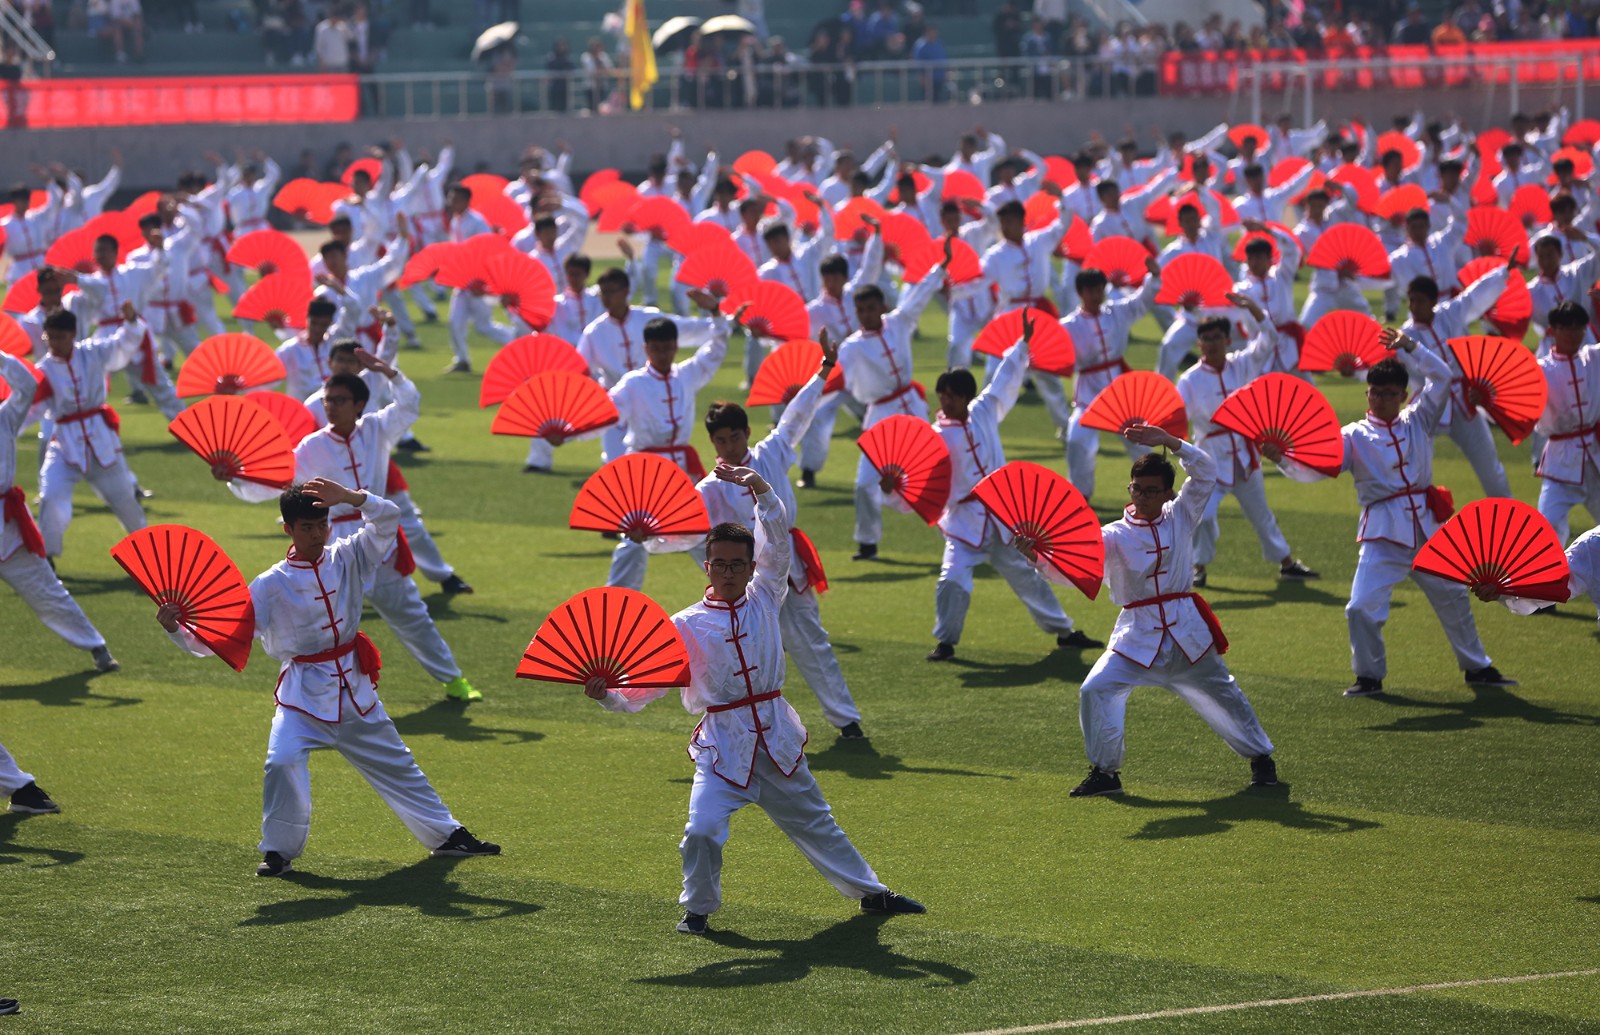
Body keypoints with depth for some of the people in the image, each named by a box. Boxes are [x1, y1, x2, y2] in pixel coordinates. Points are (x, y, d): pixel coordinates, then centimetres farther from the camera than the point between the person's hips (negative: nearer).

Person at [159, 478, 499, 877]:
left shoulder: (347, 558, -2)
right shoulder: (271, 585, -10)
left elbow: (388, 519, -11)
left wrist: (350, 498, -27)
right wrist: (177, 629, -28)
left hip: (353, 687, 3)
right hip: (302, 691, -3)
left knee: (395, 764, 15)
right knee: (283, 762, -24)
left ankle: (447, 835, 30)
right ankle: (279, 851, -6)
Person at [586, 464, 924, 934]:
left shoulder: (764, 599, 3)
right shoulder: (687, 626, -5)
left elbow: (778, 542, -5)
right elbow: (649, 683, -9)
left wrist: (761, 490, -19)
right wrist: (608, 695, -27)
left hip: (775, 737, 3)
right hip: (723, 743, -3)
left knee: (814, 823, 19)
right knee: (702, 829, -19)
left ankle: (870, 892, 35)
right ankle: (697, 908, 5)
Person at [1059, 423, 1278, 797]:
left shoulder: (1180, 517, 2)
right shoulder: (1115, 535, -6)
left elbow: (1206, 471, -5)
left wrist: (1168, 441, -16)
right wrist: (1037, 555, -40)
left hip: (1186, 629, 1)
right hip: (1138, 634, -1)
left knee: (1220, 694, 14)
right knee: (1096, 690, -16)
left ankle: (1261, 757, 37)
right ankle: (1104, 772, -1)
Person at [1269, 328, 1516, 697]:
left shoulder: (1418, 422, 10)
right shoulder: (1354, 436, 0)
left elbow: (1440, 377, 4)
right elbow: (1316, 467, -12)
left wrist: (1409, 347, -2)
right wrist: (1283, 459, -28)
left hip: (1425, 527, 3)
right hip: (1383, 532, -3)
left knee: (1453, 597, 15)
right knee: (1362, 606, -14)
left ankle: (1477, 667, 32)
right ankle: (1369, 676, 4)